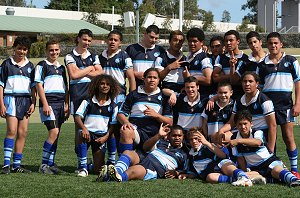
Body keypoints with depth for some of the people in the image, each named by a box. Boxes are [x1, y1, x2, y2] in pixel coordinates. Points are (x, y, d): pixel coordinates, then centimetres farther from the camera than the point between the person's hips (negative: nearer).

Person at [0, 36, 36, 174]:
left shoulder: (30, 66, 13)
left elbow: (33, 86, 15)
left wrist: (33, 103, 4)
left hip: (26, 100, 4)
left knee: (22, 133, 2)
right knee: (12, 131, -15)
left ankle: (17, 165, 7)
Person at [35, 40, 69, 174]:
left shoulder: (61, 68, 19)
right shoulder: (42, 65, 0)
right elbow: (38, 85, -7)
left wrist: (67, 105, 14)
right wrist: (45, 104, -14)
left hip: (60, 104, 7)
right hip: (48, 103, -7)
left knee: (55, 134, 6)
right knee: (54, 132, -17)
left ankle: (51, 164, 12)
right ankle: (44, 165, -12)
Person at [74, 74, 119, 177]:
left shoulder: (113, 106, 6)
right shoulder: (88, 102, 3)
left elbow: (113, 125, 7)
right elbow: (77, 117, -5)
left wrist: (106, 137, -10)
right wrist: (84, 128, -26)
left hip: (101, 137, 1)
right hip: (88, 132, -1)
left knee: (98, 170, -6)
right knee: (82, 135, -40)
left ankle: (93, 164, 35)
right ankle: (83, 167, -28)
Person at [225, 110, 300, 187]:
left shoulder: (257, 133, -14)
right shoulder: (234, 138, -3)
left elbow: (258, 142, -41)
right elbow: (240, 158, 5)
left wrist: (239, 141, -51)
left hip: (269, 161, -6)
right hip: (253, 168, 6)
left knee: (277, 170, -33)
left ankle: (293, 179, -52)